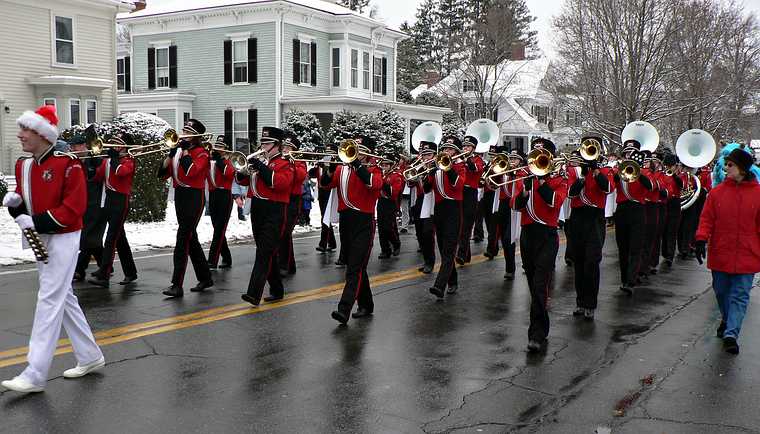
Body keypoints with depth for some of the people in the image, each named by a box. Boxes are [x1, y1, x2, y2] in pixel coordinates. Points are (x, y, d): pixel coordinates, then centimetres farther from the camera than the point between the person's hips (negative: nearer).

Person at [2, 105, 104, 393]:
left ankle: (35, 375, -5)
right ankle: (90, 357, 26)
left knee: (49, 300, -9)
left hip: (63, 238, -9)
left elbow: (74, 208, -20)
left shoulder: (67, 164, -16)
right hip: (40, 240, 9)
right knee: (64, 298, 14)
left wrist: (36, 221, -23)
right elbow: (26, 204, 16)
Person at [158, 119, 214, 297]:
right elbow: (163, 174, 9)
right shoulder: (179, 150, 13)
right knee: (191, 238, 14)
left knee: (183, 239, -12)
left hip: (194, 198, -8)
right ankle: (205, 278, 26)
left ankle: (177, 286, -11)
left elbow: (191, 172, -26)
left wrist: (185, 151, -16)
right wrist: (170, 155, -4)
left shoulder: (201, 153, -7)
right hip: (179, 196, 8)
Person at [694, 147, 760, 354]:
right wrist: (701, 239, -11)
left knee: (740, 295, -4)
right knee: (721, 291, 15)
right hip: (720, 254, 2)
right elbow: (707, 218, 3)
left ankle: (731, 333, -6)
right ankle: (727, 320, 37)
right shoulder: (717, 192, 1)